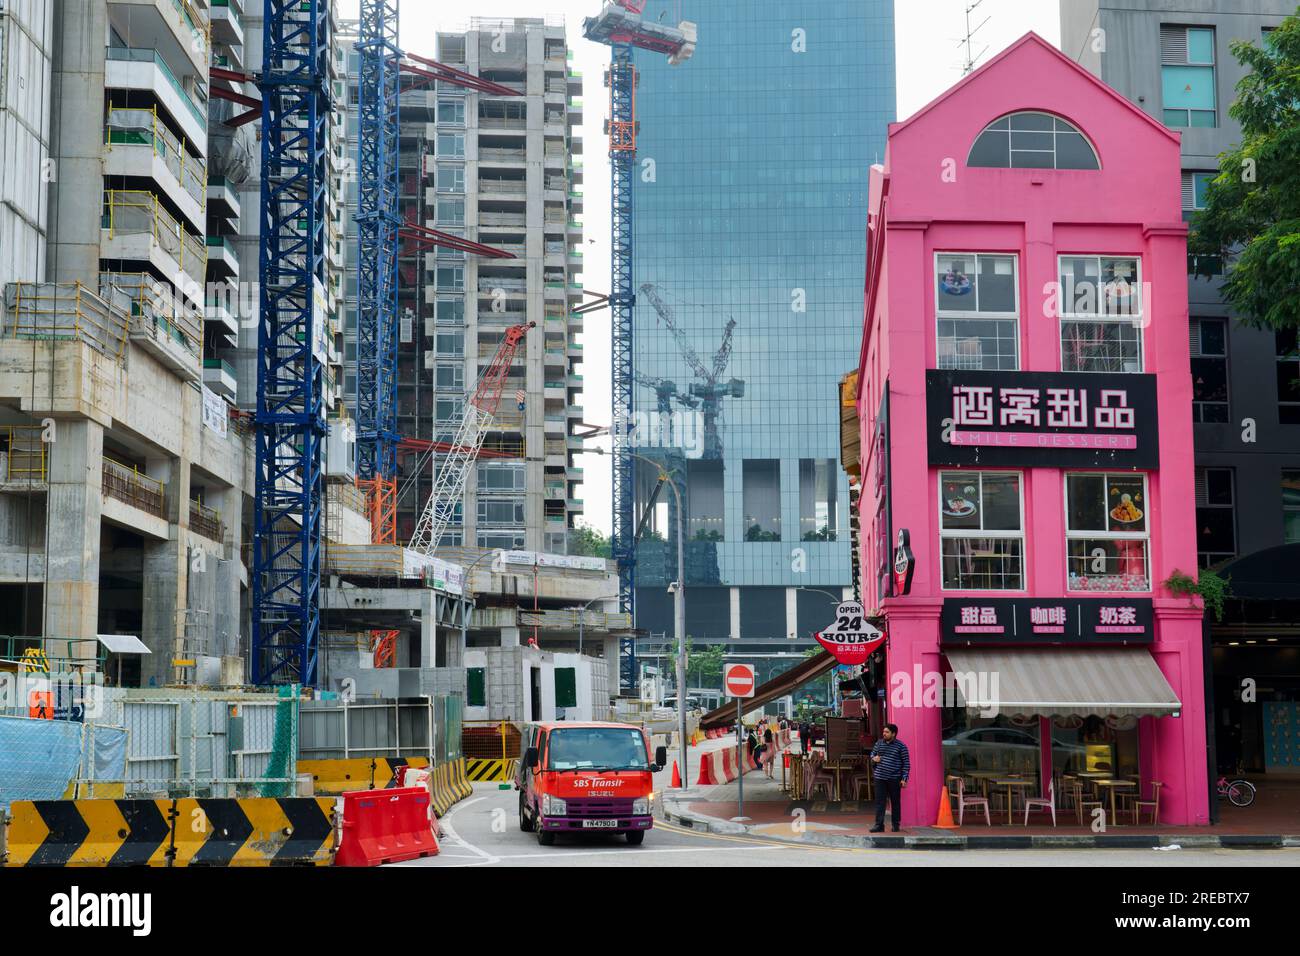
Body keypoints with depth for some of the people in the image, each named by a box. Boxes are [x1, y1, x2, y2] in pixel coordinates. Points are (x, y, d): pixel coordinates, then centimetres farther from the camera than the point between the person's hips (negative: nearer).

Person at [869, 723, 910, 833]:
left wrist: (904, 778, -9)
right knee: (879, 802, -2)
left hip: (894, 779, -3)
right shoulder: (879, 743, 8)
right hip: (880, 778, 3)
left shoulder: (901, 746, -3)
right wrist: (873, 758, -4)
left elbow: (906, 763, -2)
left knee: (895, 802, 7)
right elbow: (872, 753, 22)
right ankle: (879, 825, 0)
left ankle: (895, 825, 17)